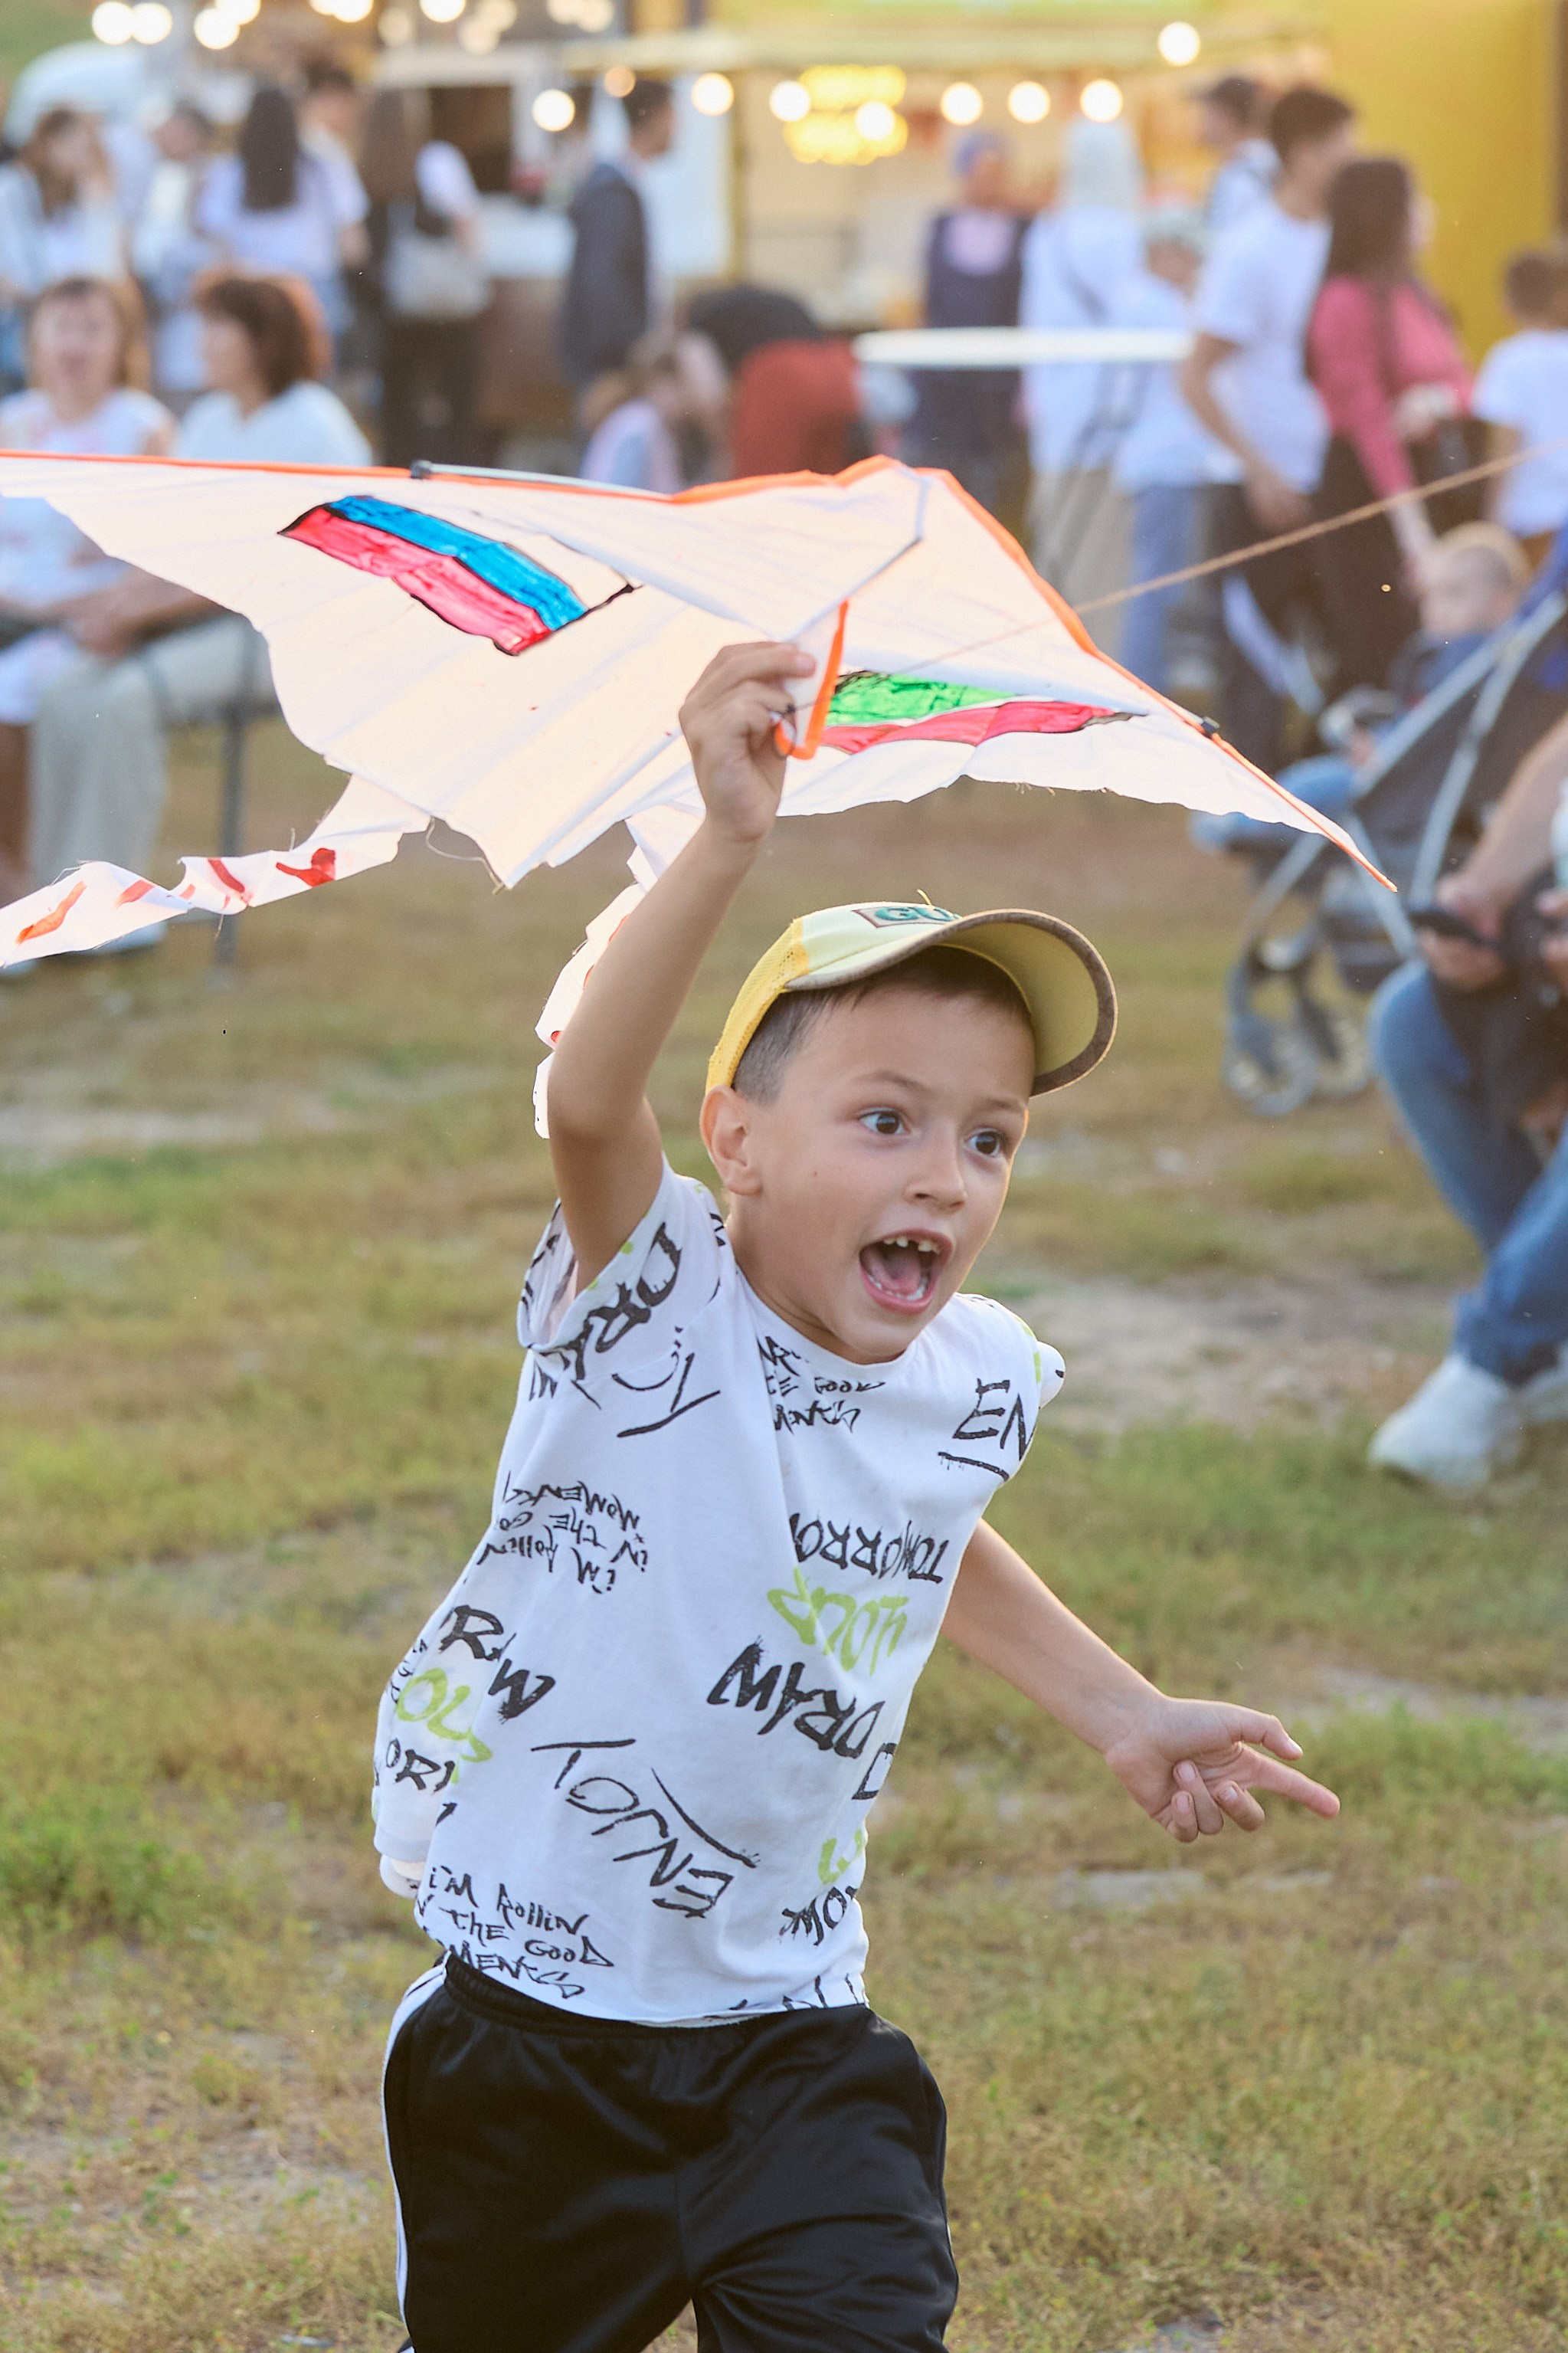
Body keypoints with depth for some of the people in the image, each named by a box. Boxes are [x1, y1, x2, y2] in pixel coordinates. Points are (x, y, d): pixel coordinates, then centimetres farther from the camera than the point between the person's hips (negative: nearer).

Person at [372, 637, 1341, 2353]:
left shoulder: (975, 1381, 1)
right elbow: (588, 1104, -38)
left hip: (786, 2029, 4)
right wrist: (729, 843, -51)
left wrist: (1116, 1710, 23)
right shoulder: (655, 1304, -16)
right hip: (529, 2008, -3)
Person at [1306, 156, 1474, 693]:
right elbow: (1367, 420, -17)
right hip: (1368, 493, -8)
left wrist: (1436, 401, -12)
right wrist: (1413, 531, -20)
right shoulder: (1350, 301, -14)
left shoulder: (1414, 294, 10)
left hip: (1431, 479, 8)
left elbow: (1461, 381, 14)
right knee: (1379, 666, -8)